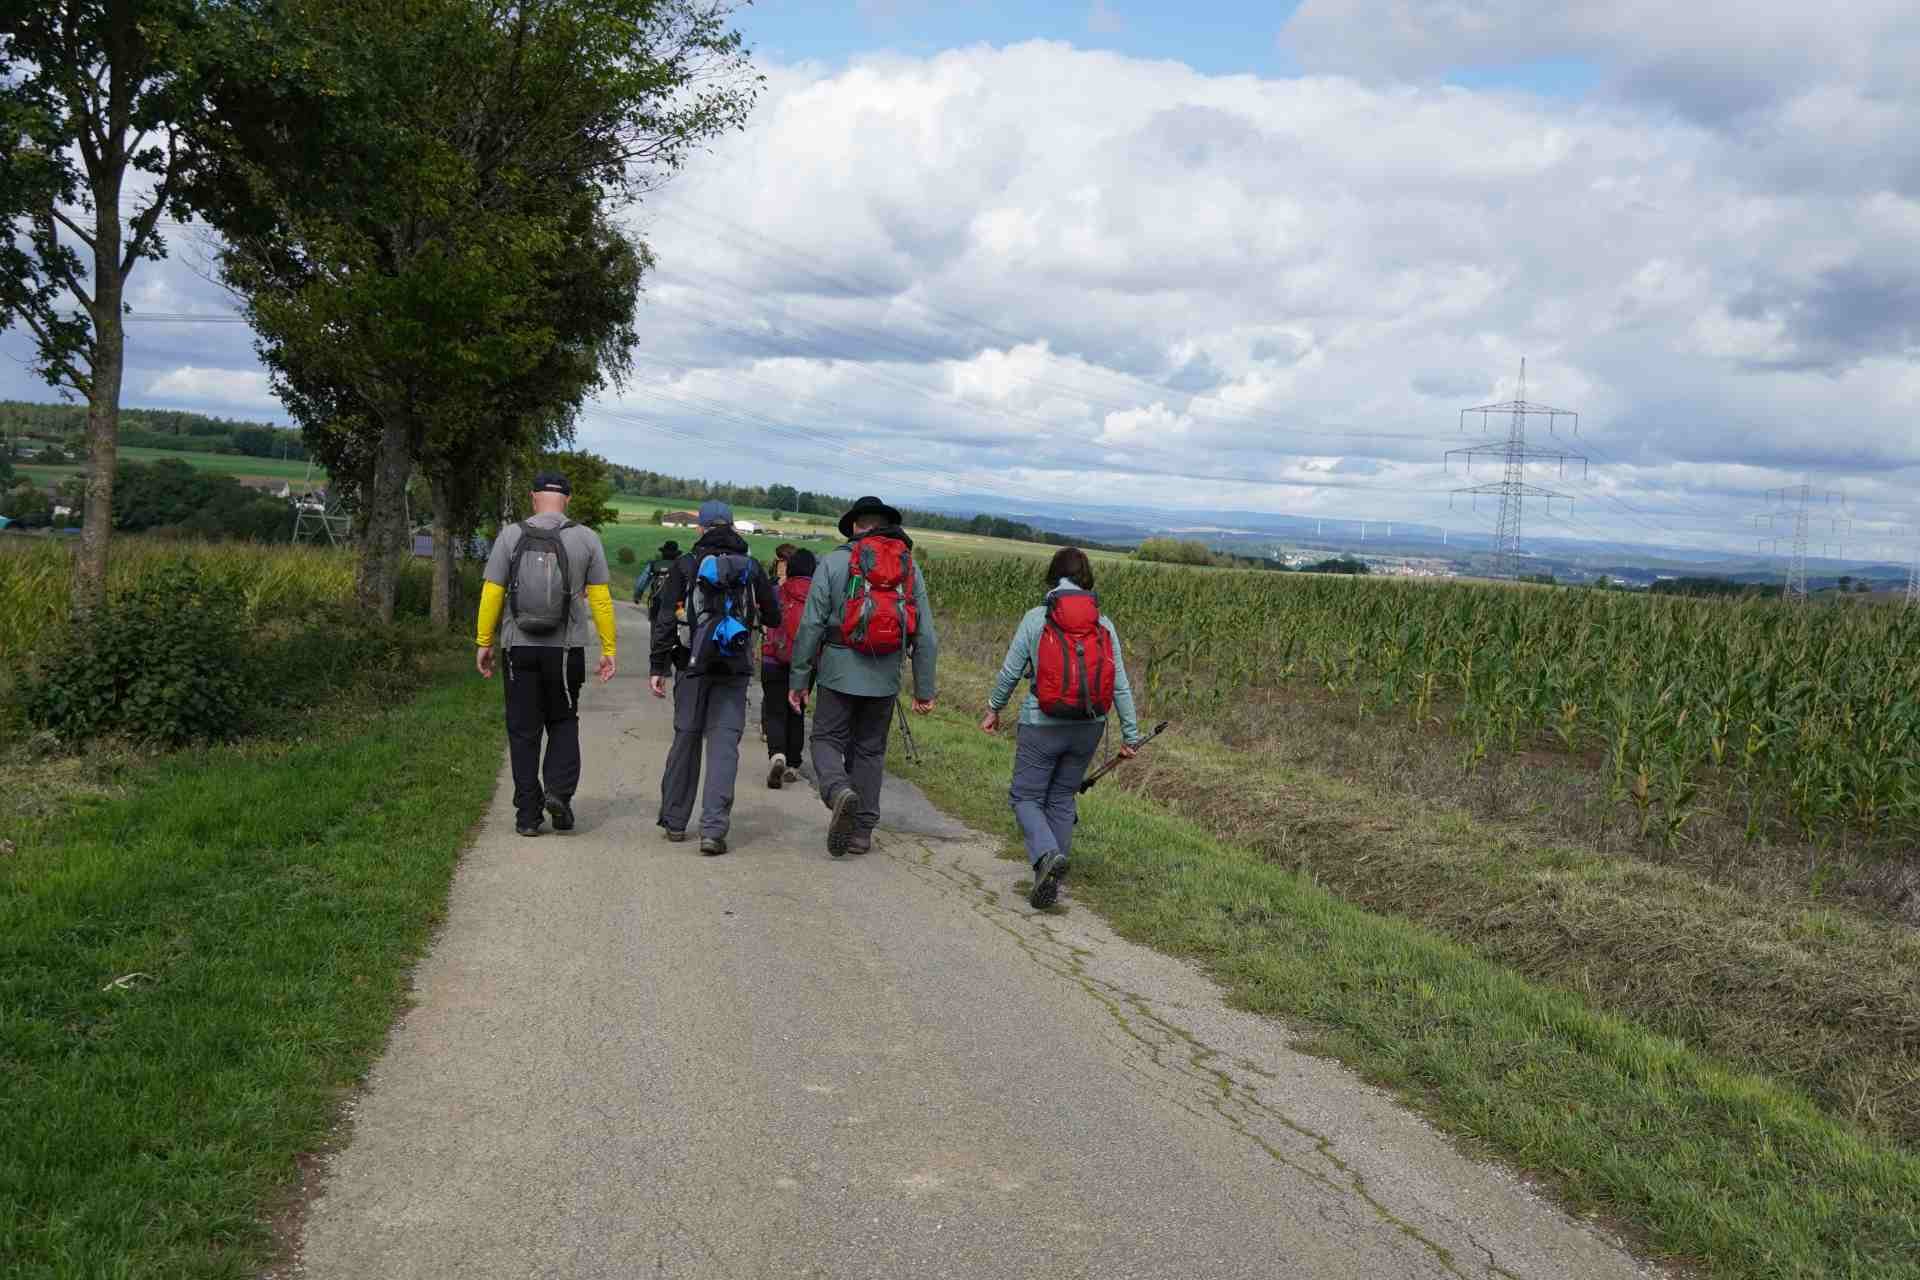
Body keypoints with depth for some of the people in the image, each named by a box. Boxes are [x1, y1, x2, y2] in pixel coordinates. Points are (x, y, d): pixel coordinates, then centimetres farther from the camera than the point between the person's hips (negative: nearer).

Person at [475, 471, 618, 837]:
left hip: (520, 649, 0)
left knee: (523, 731, 7)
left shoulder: (510, 536, -2)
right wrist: (608, 649, 4)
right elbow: (600, 597, -1)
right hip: (566, 650, 0)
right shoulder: (586, 539, -2)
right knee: (563, 723, 17)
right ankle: (559, 790, -3)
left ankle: (528, 814, 7)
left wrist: (483, 643, 7)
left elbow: (491, 594, -2)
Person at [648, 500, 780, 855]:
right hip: (735, 670, 0)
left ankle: (674, 821, 23)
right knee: (724, 744, -2)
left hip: (693, 666, 0)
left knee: (686, 739, 12)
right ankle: (713, 829, -12)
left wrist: (659, 667, -2)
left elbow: (665, 619, -5)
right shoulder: (751, 567, 5)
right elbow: (773, 617, 12)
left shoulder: (685, 565, 0)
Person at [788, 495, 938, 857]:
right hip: (885, 678, 3)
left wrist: (798, 680, 0)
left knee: (828, 740, 7)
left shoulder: (834, 562, -2)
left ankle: (839, 791, -22)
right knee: (870, 749, 13)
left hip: (840, 671, -3)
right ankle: (862, 831, 15)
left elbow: (810, 626, -5)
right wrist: (924, 689, 11)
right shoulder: (910, 568, 7)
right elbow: (925, 635, 5)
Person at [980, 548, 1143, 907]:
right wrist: (1131, 734, 8)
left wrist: (994, 709, 17)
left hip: (1042, 726, -3)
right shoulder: (1104, 623, 1)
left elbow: (1010, 671, 0)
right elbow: (1120, 685, 1)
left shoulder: (1036, 618, -6)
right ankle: (1052, 876, 21)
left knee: (1026, 797, 10)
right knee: (1062, 798, 18)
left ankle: (1046, 855, -15)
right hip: (1089, 728, 4)